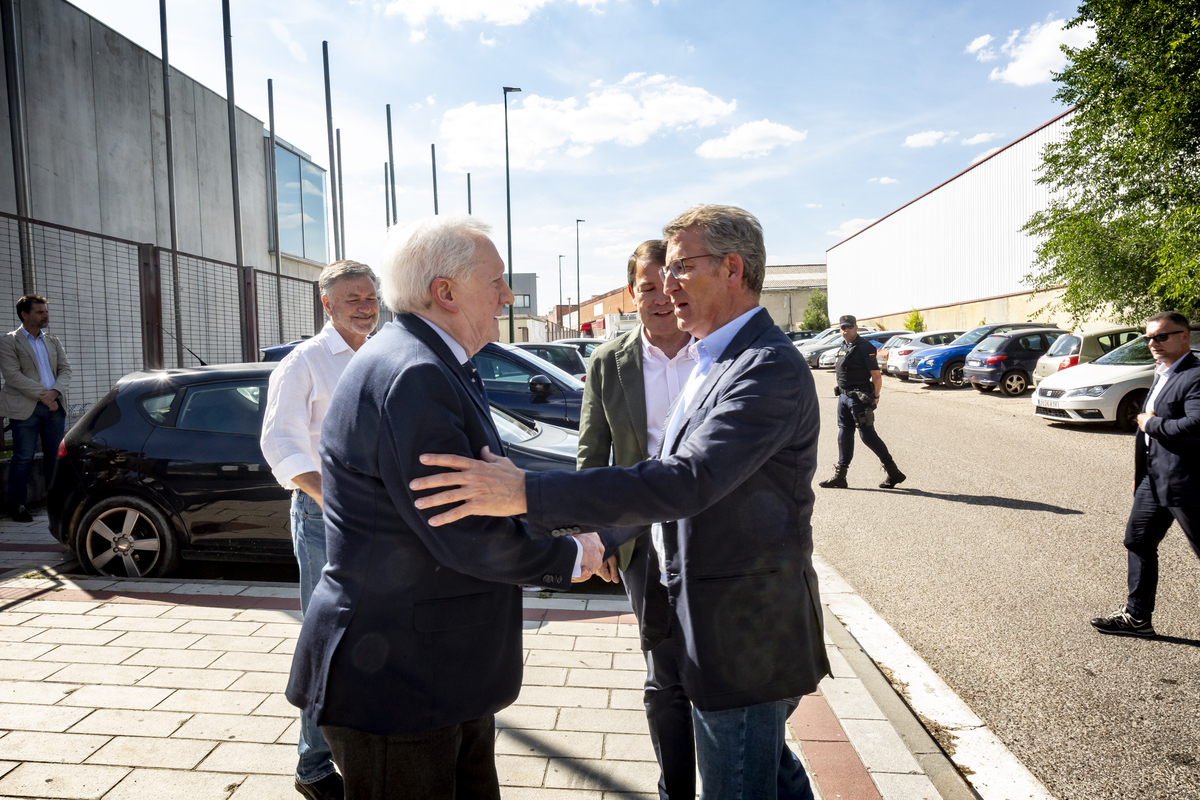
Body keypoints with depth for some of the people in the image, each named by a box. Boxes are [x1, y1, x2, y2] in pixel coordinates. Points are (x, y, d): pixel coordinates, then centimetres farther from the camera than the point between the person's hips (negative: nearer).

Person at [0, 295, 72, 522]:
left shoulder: (53, 341, 17)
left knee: (55, 456, 7)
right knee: (23, 458, -2)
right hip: (25, 407, -4)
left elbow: (65, 370, 9)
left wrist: (54, 392, -10)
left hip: (54, 406, 5)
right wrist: (42, 395, -15)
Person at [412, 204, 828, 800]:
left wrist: (527, 492, -39)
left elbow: (687, 480, -35)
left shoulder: (769, 369, -23)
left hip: (744, 633, -9)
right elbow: (680, 470, 16)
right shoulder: (714, 360, 9)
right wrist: (606, 534, 6)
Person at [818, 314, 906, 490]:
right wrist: (843, 393, 17)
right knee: (844, 435, 9)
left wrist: (875, 397, -9)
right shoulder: (844, 347, 14)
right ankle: (840, 476, 14)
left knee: (868, 435, -5)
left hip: (859, 398, -8)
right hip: (844, 396, 8)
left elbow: (877, 375, -15)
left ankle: (893, 472, 7)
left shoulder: (864, 348, -13)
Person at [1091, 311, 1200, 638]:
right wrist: (1140, 473, 21)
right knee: (1138, 541, 14)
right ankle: (1137, 617, 25)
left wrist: (1150, 424, -17)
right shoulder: (1162, 375, 14)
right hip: (1154, 479, 10)